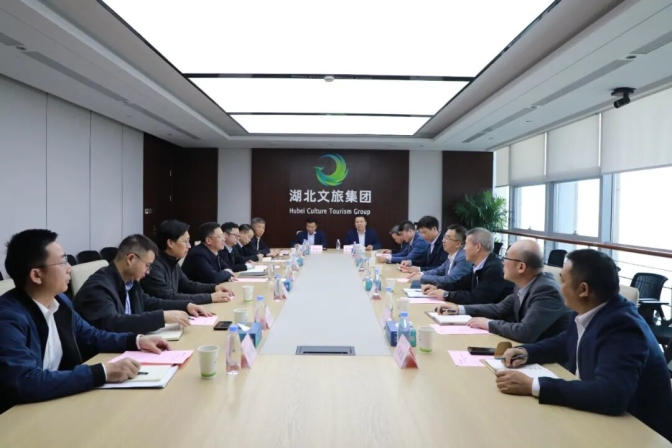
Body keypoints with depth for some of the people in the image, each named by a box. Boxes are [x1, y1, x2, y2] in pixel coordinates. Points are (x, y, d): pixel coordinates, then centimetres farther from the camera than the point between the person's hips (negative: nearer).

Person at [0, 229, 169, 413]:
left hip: (61, 399, 7)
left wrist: (136, 340, 2)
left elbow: (89, 336, 15)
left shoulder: (59, 300, 0)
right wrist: (104, 372, -33)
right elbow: (27, 383, -33)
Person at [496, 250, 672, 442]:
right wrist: (526, 352, -3)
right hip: (600, 417, 7)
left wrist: (532, 386, -37)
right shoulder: (587, 313, -3)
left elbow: (609, 395, -40)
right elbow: (563, 344, 15)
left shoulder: (621, 326, -27)